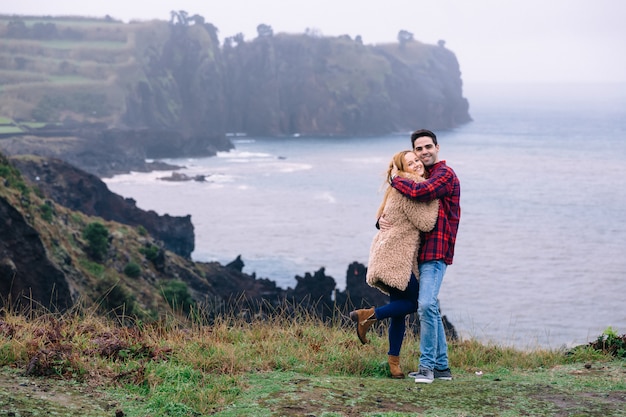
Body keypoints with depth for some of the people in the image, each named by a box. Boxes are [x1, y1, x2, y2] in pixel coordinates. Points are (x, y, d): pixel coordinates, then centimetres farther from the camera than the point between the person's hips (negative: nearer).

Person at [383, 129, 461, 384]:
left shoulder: (445, 174, -7)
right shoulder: (420, 178, 21)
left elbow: (418, 193, -25)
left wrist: (395, 179, -7)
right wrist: (383, 220, -3)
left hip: (436, 251, -10)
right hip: (422, 252, 10)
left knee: (426, 305, -20)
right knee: (430, 308, 11)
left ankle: (427, 366, -16)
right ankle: (442, 367, 17)